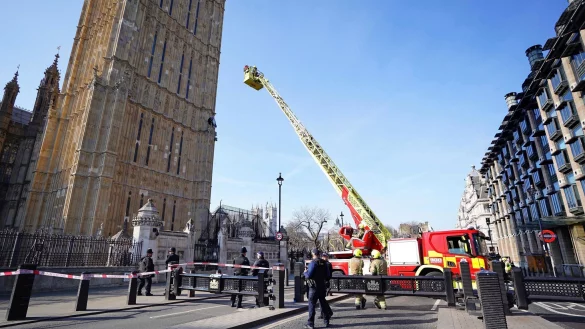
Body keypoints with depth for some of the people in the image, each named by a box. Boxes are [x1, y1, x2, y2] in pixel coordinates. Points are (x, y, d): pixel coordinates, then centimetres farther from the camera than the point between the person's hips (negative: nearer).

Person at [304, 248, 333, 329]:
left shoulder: (313, 263, -16)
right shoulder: (324, 263, 5)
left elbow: (309, 275, -20)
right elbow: (328, 275, 9)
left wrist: (305, 272, -1)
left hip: (314, 287, -6)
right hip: (322, 286, 7)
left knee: (312, 304, 0)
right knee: (323, 303, 16)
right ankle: (326, 321, 23)